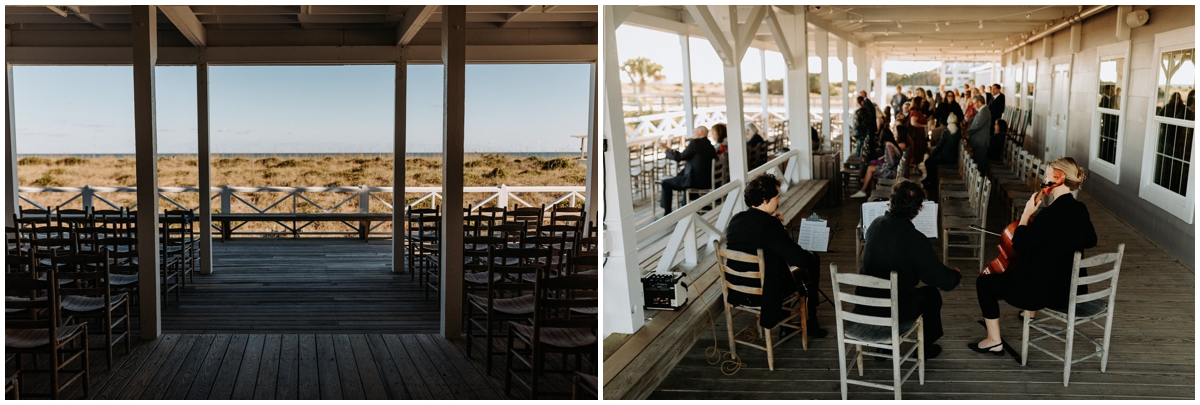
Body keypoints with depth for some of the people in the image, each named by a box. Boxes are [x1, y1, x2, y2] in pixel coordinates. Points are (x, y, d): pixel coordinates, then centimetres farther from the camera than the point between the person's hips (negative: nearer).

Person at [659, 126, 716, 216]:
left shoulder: (695, 143, -10)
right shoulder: (710, 146, 13)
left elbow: (679, 157, -6)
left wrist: (667, 150, 8)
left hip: (695, 181, -9)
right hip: (708, 181, 9)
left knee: (666, 183, 5)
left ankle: (667, 213, 5)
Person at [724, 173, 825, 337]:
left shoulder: (735, 220, -4)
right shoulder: (770, 225, -25)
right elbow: (800, 258, -25)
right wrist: (810, 256, -2)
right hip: (765, 294, -7)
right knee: (811, 264, 15)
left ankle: (780, 313, 41)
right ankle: (811, 325, 28)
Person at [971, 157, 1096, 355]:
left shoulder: (1051, 213, -26)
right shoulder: (1080, 209, 0)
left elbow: (1019, 246, -20)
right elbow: (1090, 241, 18)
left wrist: (1027, 213, -12)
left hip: (1045, 291, -9)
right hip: (1070, 287, 9)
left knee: (984, 282, 5)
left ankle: (994, 341, 9)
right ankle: (1031, 313, 57)